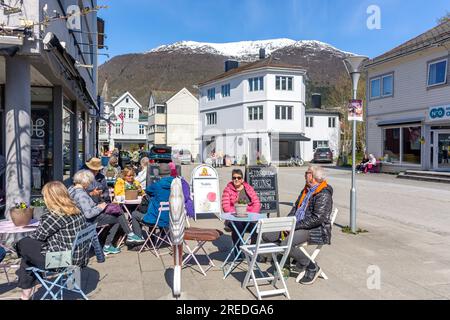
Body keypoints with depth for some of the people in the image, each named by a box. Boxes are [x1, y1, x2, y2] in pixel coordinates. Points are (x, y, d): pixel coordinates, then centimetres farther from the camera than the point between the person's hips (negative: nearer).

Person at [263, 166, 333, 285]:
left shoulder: (323, 195, -14)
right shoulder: (306, 190, 15)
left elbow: (317, 219, -21)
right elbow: (296, 207, 19)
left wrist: (295, 226, -20)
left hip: (314, 230, -9)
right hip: (297, 225, 9)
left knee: (286, 244, -32)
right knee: (267, 236, -3)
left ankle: (312, 268, -7)